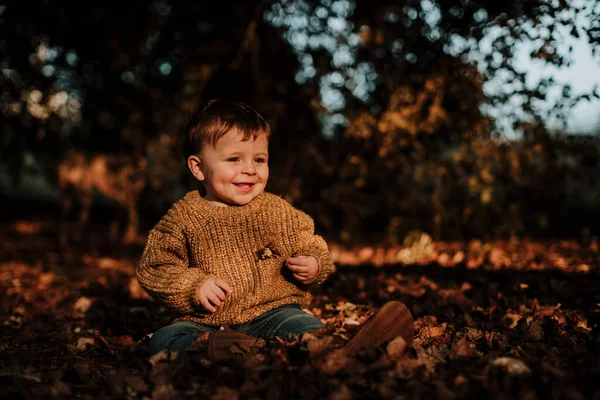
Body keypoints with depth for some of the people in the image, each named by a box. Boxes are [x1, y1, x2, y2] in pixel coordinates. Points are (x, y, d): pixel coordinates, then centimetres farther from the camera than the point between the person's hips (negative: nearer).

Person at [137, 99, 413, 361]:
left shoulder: (279, 212, 11)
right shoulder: (183, 218, 3)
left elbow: (311, 246, 20)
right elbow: (154, 269, 3)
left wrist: (315, 265, -4)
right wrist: (195, 286, -13)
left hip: (271, 313, 1)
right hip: (205, 323, 0)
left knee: (306, 328, -30)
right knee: (162, 340, -28)